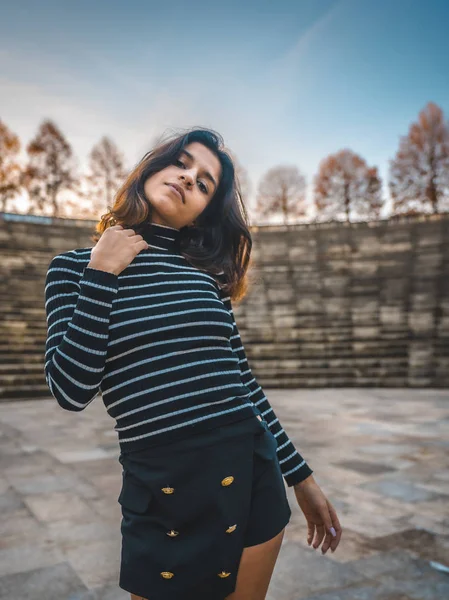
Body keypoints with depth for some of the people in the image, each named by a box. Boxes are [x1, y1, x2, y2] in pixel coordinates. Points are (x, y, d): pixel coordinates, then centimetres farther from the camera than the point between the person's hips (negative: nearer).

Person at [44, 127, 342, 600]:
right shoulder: (75, 266, 0)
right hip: (161, 494, -2)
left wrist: (300, 476, 11)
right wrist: (101, 275, -13)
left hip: (252, 476, 3)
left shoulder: (206, 272, 5)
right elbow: (71, 390, -11)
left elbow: (243, 381, 8)